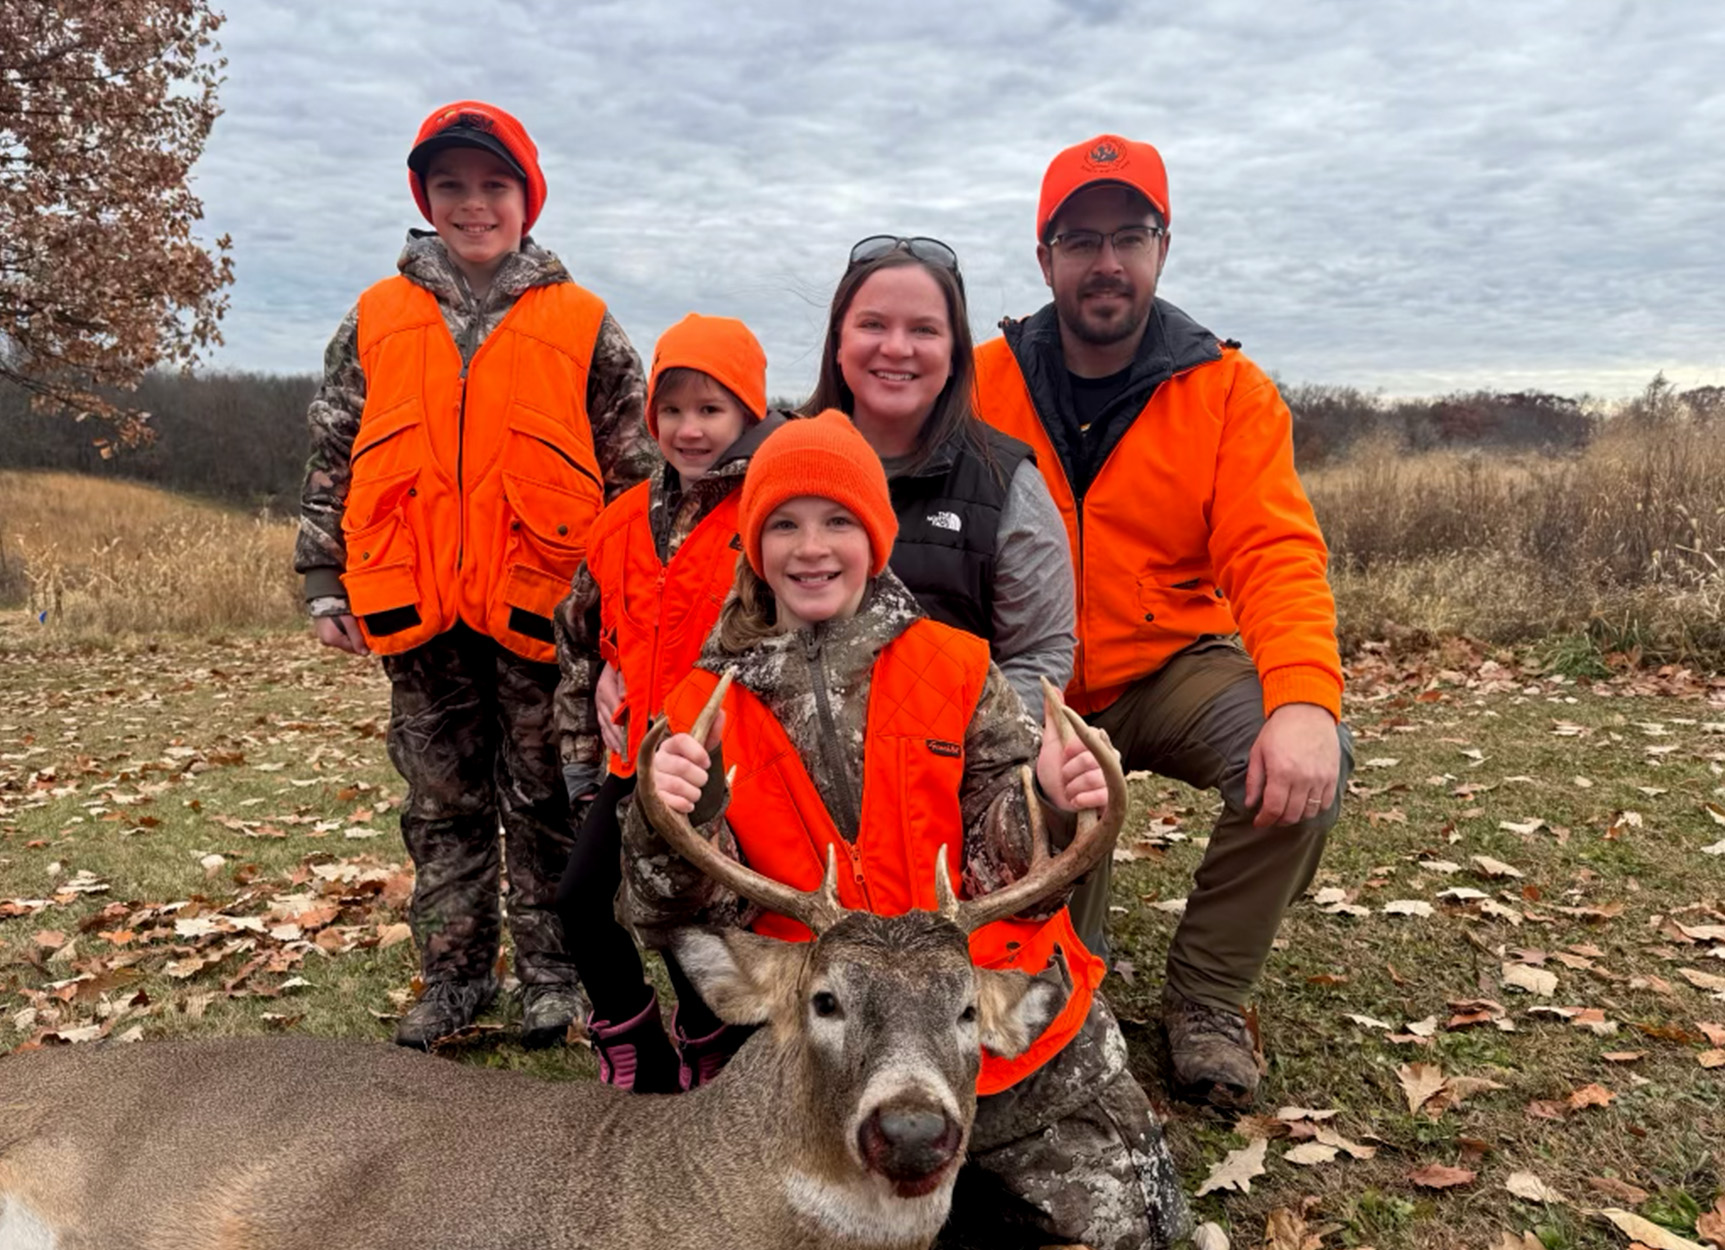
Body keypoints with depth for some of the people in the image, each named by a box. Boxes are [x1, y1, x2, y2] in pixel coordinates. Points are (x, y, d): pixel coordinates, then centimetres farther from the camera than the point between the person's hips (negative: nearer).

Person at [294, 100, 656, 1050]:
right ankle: (455, 973, 26)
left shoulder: (581, 324, 2)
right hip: (418, 609, 3)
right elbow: (332, 463, 11)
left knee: (544, 802, 8)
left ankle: (550, 970, 22)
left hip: (541, 606, -2)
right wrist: (326, 586, 7)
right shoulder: (374, 321, 9)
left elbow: (633, 470, 3)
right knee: (442, 802, 12)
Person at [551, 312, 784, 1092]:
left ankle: (707, 1071, 22)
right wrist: (582, 748, 15)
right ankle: (635, 1062, 25)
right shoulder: (624, 523, 10)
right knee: (581, 899, 4)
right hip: (637, 761, 7)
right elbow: (583, 635, 20)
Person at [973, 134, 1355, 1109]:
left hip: (1172, 668, 0)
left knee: (1307, 763, -27)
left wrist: (1304, 699, -32)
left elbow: (1277, 557, -14)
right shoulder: (983, 386, -2)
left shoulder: (1230, 390, -3)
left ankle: (1205, 998, 0)